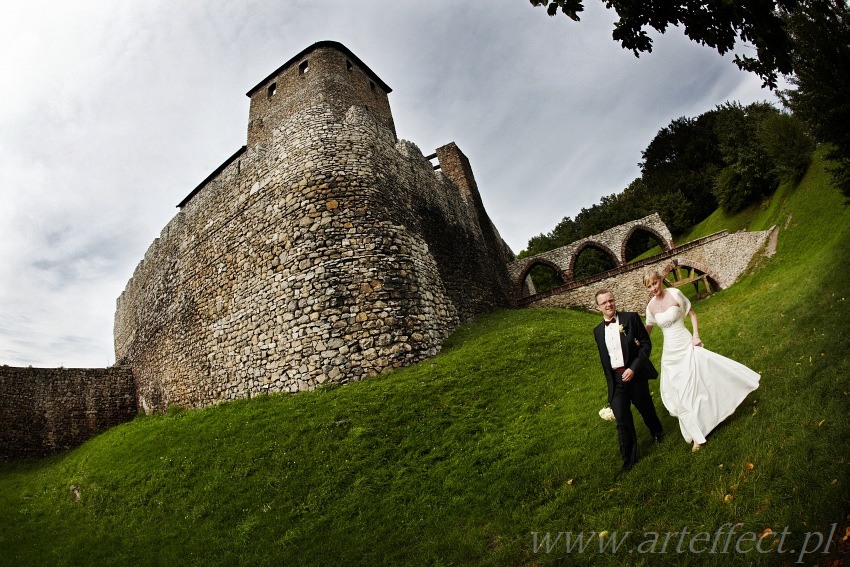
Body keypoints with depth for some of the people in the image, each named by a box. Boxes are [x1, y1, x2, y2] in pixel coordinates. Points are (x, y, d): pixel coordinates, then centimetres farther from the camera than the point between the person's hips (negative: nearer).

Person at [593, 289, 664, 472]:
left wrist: (633, 368, -16)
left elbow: (646, 344, -8)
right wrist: (609, 380, 11)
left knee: (646, 409, 18)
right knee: (622, 421, 0)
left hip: (635, 374, -2)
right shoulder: (598, 330, 7)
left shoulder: (631, 318, -5)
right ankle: (628, 458, 16)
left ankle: (656, 432, 51)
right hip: (615, 380, 2)